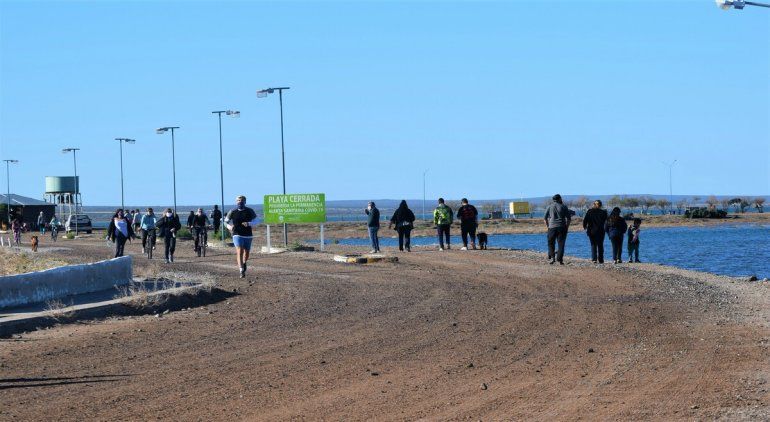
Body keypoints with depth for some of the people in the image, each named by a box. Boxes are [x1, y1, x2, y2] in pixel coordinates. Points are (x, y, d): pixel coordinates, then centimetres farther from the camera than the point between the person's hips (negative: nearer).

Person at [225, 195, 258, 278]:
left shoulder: (250, 211, 0)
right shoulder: (232, 212, -1)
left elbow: (255, 221, 2)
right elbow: (226, 221, 10)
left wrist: (249, 223, -17)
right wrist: (229, 226, -11)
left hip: (248, 235, 2)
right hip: (237, 235, -2)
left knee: (246, 253, 13)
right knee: (239, 252, -18)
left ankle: (244, 263, 47)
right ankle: (242, 271, -22)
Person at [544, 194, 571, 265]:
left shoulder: (549, 207, 6)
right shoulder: (564, 207, 4)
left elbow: (545, 218, 5)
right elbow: (569, 218, 2)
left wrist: (547, 226, 13)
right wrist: (567, 227, 10)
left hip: (552, 227, 0)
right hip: (562, 227, 0)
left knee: (551, 243, 10)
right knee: (561, 244, 2)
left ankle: (552, 257, -3)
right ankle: (560, 259, -3)